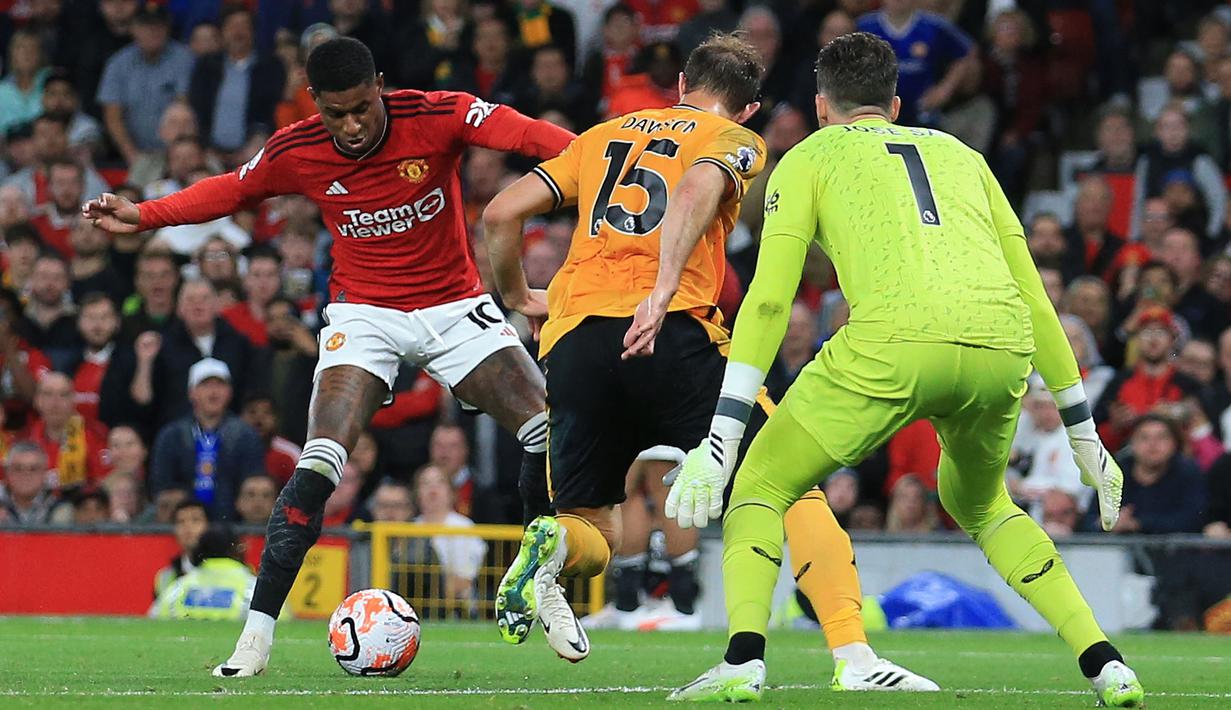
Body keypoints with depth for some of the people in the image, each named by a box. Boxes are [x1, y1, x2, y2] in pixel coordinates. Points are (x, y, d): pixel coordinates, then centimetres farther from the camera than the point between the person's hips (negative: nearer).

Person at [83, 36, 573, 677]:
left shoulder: (437, 117, -19)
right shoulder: (296, 152, -12)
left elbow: (526, 134, -32)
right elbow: (231, 190, 8)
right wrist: (143, 215, 2)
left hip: (454, 305, 1)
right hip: (364, 311, -1)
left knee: (550, 432, -11)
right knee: (319, 465, -20)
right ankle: (257, 631, -13)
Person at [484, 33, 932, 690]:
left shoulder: (603, 135, 27)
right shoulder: (735, 141, 14)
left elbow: (501, 214, 19)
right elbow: (695, 191, -10)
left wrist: (518, 299, 34)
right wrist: (664, 291, -23)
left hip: (573, 340, 4)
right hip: (674, 336, -4)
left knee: (594, 530, 17)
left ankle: (553, 544, -20)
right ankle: (853, 655, -12)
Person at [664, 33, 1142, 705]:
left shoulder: (808, 157, 21)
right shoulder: (960, 154, 32)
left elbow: (769, 299, 9)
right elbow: (1035, 301, 30)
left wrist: (719, 441, 6)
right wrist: (1083, 431, 35)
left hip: (894, 345, -4)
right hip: (1002, 349, 4)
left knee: (760, 487, 15)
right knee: (979, 505, 32)